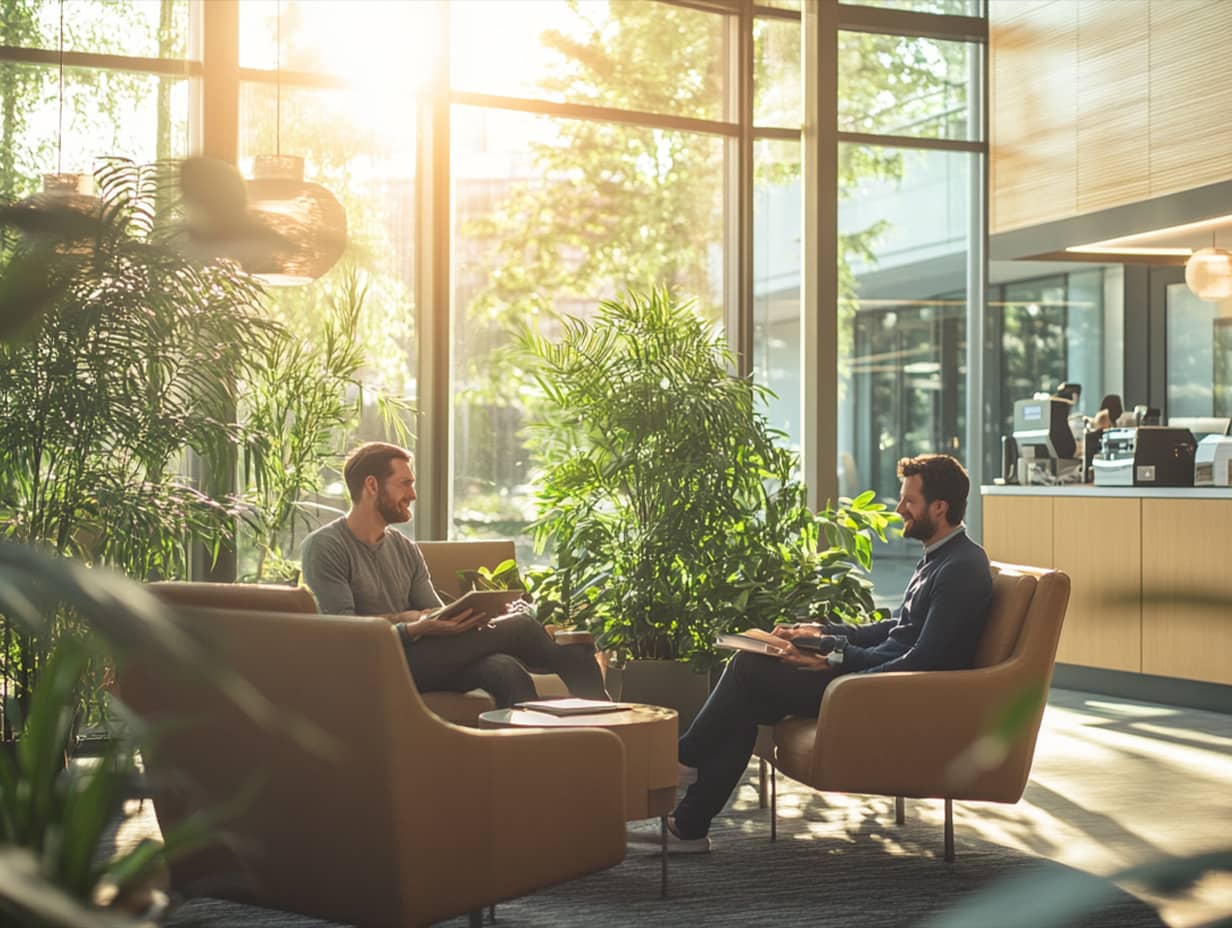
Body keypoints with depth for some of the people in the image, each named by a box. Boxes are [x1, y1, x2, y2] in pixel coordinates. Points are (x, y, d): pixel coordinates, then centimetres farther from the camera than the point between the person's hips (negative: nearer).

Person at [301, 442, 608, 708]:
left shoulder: (405, 549, 19)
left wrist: (462, 619, -12)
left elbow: (436, 616, 13)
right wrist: (415, 627, -26)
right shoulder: (324, 547, -4)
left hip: (420, 660, 7)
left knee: (506, 670, -27)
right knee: (518, 626, -16)